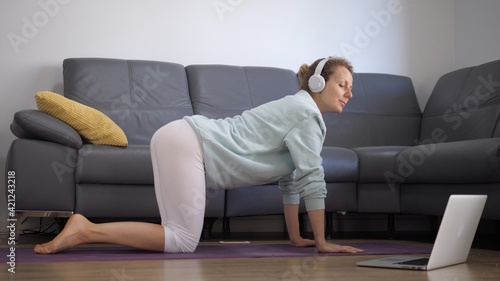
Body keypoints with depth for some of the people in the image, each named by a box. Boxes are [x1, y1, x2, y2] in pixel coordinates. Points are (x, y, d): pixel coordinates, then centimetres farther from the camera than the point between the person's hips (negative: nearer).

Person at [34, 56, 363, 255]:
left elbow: (290, 180, 23)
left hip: (181, 140, 10)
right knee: (184, 241, -10)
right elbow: (313, 179, -12)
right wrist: (321, 241, -6)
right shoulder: (307, 111, -7)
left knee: (181, 235, 8)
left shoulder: (298, 111, 21)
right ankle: (86, 230, -11)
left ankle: (87, 228, 8)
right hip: (186, 142, -10)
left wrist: (296, 237, 22)